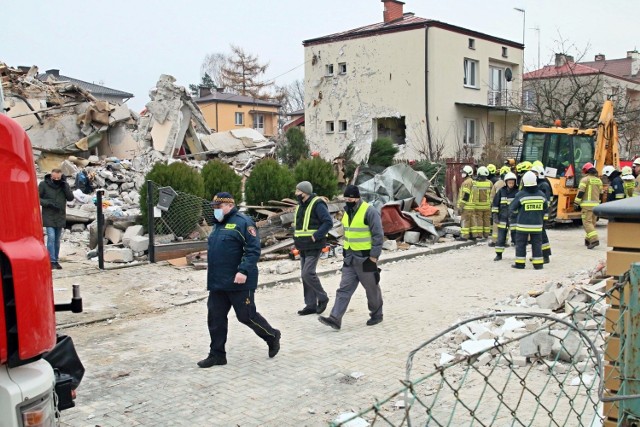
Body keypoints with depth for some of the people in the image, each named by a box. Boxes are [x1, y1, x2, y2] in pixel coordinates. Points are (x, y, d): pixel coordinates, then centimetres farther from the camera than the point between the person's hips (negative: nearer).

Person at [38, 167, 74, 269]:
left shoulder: (64, 185, 4)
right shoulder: (43, 184, -4)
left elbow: (70, 198, -5)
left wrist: (65, 185, -14)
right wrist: (49, 203, -16)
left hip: (60, 217, 3)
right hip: (48, 217, -3)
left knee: (57, 240, 10)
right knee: (51, 237, -13)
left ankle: (56, 260, 17)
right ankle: (52, 261, -9)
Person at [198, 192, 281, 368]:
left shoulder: (242, 222, -12)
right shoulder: (218, 224, 16)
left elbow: (253, 249, -18)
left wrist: (243, 271, -26)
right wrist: (213, 274, 20)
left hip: (238, 283, -8)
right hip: (217, 283, 8)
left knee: (247, 316, 1)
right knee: (215, 318, 8)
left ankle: (272, 336, 23)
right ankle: (217, 354, 19)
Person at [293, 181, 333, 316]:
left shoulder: (317, 204, -13)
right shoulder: (300, 206, 14)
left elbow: (328, 222, -19)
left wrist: (316, 236, -22)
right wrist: (296, 238, 9)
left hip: (314, 247, -9)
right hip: (303, 247, 9)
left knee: (308, 273, -14)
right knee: (305, 275, 9)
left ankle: (322, 298, 6)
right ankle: (311, 305, 17)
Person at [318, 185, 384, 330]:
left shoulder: (369, 212, -16)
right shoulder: (347, 212, 9)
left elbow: (378, 235, -16)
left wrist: (374, 256, -17)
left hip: (365, 258, -7)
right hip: (350, 258, 7)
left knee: (372, 288, 9)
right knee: (344, 288, 1)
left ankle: (376, 314, 28)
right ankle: (335, 319, -3)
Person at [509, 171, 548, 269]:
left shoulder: (520, 195, -13)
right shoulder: (541, 194, -1)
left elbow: (512, 208, -5)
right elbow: (545, 208, 13)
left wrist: (516, 213, 17)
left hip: (523, 224, -3)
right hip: (537, 224, 3)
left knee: (521, 243, 6)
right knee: (537, 244, 9)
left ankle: (520, 263, 7)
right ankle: (538, 264, 9)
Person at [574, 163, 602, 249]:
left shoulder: (585, 179, -7)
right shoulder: (599, 180, 15)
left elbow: (580, 193, -12)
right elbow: (600, 193, 21)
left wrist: (576, 204, -8)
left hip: (587, 204, -7)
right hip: (596, 204, 7)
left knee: (587, 222, -9)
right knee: (592, 222, 14)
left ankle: (594, 239, -23)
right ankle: (588, 240, 23)